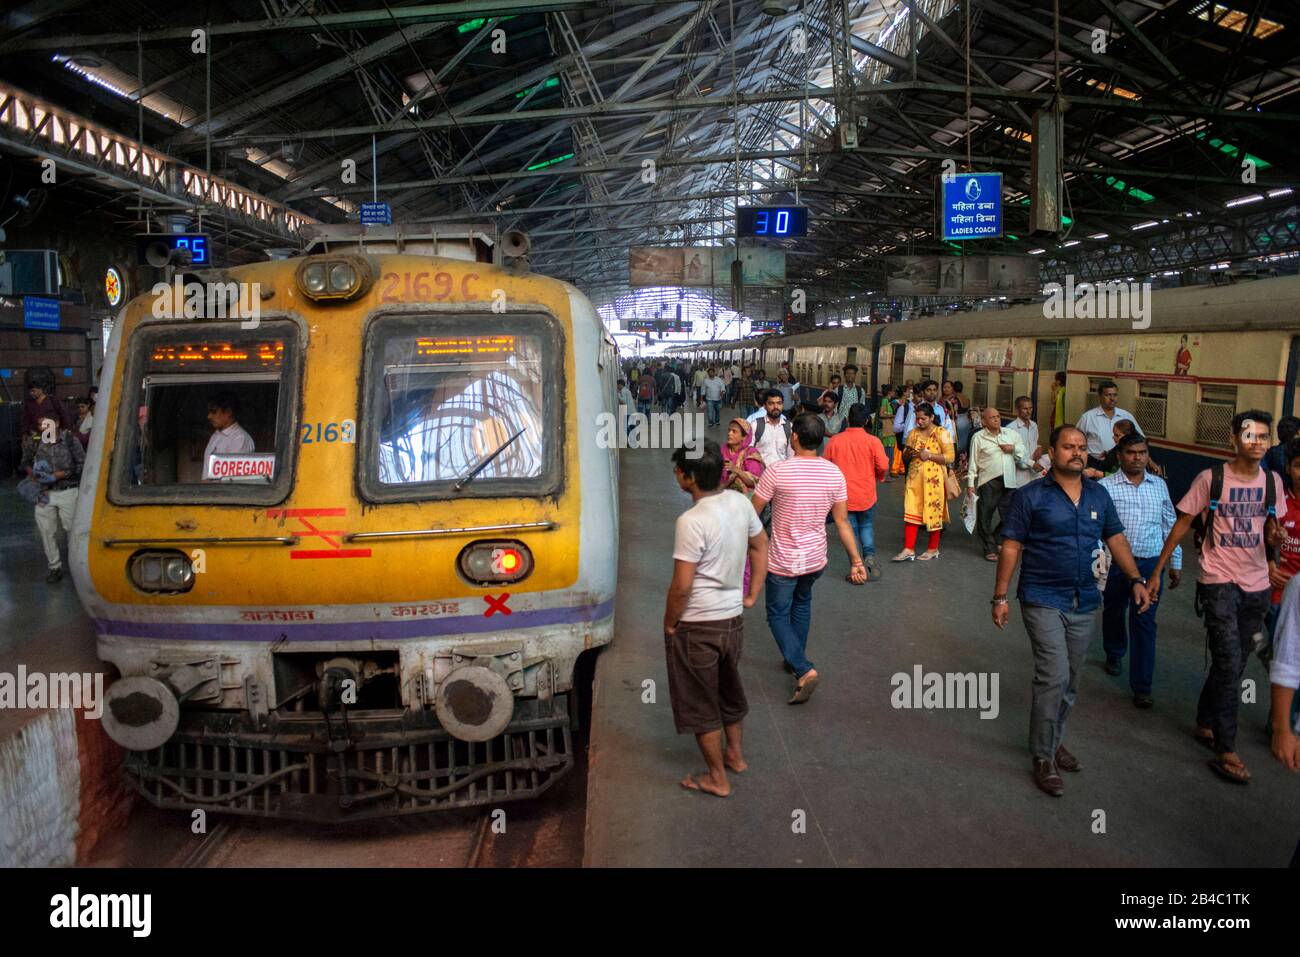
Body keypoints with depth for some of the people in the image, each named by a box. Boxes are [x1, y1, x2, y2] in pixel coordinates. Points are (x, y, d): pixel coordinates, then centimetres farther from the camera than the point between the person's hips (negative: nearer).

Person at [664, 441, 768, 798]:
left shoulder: (691, 522, -27)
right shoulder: (740, 503, -4)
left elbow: (681, 587, -24)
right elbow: (761, 546, 10)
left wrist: (669, 624, -8)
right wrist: (752, 595, 16)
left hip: (697, 626, -7)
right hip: (733, 618, 7)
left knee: (700, 703, 12)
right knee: (729, 690, 27)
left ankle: (717, 778, 26)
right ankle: (735, 754, 46)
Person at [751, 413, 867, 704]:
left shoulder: (777, 471, -21)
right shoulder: (834, 473, -7)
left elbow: (753, 513, -11)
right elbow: (842, 521, -3)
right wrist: (857, 560, 3)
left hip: (783, 561, -5)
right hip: (816, 559, 5)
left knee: (778, 615, 10)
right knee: (802, 602, 29)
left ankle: (804, 670, -7)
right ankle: (796, 658, 38)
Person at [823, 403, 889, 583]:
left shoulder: (834, 440, -7)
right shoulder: (872, 441, -11)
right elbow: (883, 467, -14)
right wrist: (879, 477, 9)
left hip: (844, 495, 0)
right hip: (866, 494, 0)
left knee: (851, 530, 10)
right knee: (866, 526, 22)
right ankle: (870, 557, 4)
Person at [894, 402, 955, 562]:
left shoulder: (942, 433, -4)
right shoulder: (913, 433, 11)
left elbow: (950, 457, -10)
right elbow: (905, 454, 18)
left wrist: (929, 455, -18)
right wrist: (909, 453, -5)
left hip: (933, 478, -4)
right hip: (914, 477, 4)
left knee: (933, 512, 4)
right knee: (911, 511, -1)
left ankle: (933, 549, 18)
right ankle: (909, 550, 1)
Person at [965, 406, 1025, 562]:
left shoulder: (1012, 434, 11)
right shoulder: (978, 437, 1)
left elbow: (1023, 455, 20)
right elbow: (973, 462, 1)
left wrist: (1014, 448, -1)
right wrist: (970, 483, -2)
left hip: (1008, 481, 3)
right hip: (987, 482, -3)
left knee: (1008, 515, 4)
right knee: (985, 516, 2)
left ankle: (997, 540, 26)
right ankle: (990, 549, 14)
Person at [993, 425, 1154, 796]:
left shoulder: (1099, 495, 9)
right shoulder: (1031, 496, -7)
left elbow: (1116, 539, 13)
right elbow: (1011, 547, -7)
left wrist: (1136, 579, 1)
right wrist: (1000, 596, -9)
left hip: (1084, 602, 6)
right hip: (1043, 600, -5)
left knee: (1069, 682, 14)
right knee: (1055, 676, -13)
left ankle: (1053, 742, 31)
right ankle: (1043, 759, -1)